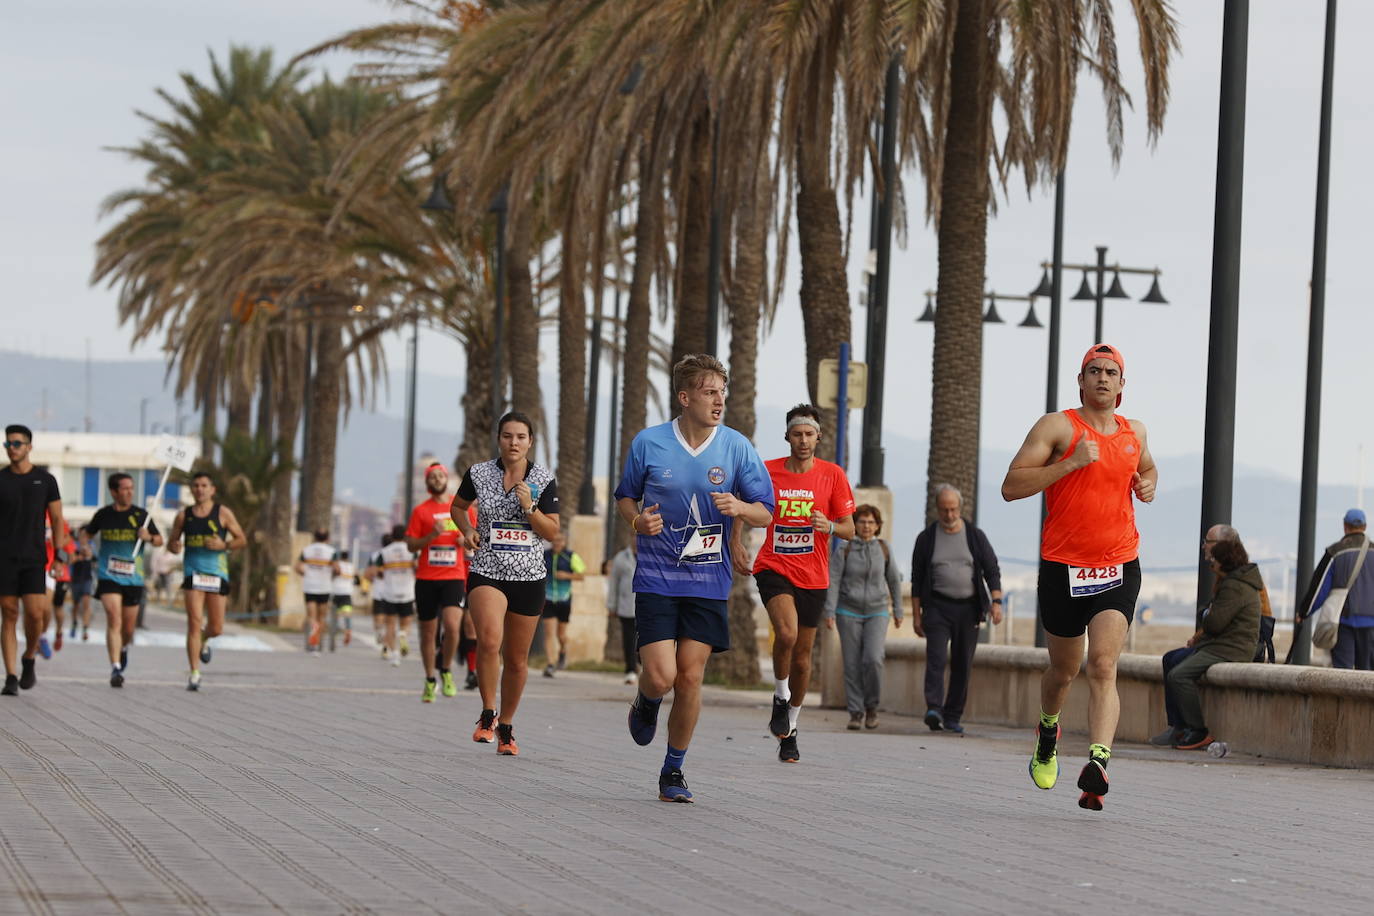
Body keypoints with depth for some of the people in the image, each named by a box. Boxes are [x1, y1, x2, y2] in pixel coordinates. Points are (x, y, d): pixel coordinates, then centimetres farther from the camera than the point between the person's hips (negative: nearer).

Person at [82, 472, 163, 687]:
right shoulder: (103, 514, 2)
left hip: (133, 577, 1)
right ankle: (115, 668, -20)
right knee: (114, 620, -18)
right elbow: (87, 532, 20)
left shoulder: (140, 514, 1)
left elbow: (159, 540, 6)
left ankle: (124, 648, 45)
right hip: (108, 575, -1)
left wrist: (149, 537, -15)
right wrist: (84, 545, 1)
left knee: (128, 627, 11)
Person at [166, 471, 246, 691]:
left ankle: (205, 640, 42)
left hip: (217, 573, 0)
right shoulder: (184, 515, 7)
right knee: (194, 623, -13)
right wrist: (173, 547, -10)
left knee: (216, 628, 4)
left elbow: (242, 540, 4)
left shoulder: (223, 513, 2)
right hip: (193, 572, 0)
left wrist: (224, 545, -15)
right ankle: (194, 673, -10)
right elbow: (171, 542, 14)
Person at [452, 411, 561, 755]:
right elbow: (458, 507, 18)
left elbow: (552, 532, 0)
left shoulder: (544, 480, -1)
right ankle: (487, 716, -11)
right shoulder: (478, 474, 0)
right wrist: (467, 530, -1)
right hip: (487, 572, -1)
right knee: (489, 639, -27)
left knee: (517, 660, 9)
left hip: (529, 577, 2)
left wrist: (529, 507, -16)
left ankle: (506, 726, 29)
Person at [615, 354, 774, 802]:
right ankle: (646, 703, 27)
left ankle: (673, 771, 15)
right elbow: (625, 496, 12)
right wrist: (638, 521, -10)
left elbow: (765, 513, 3)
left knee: (690, 677, -1)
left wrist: (738, 507, -19)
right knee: (660, 676, -12)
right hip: (656, 577, -1)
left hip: (708, 583, 1)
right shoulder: (649, 443, -3)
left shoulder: (736, 447, -2)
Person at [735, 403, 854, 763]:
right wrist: (735, 543, 1)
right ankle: (780, 700, -3)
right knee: (787, 633, -28)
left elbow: (849, 530, 2)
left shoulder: (833, 475, 0)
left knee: (802, 657, 8)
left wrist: (829, 526, -19)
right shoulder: (767, 471, -1)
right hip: (774, 568, -2)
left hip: (813, 577, 2)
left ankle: (790, 730, 25)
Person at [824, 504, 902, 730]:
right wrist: (830, 612, -17)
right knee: (852, 664, -3)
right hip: (849, 613, -1)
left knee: (873, 659, -16)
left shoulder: (883, 549, 2)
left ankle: (871, 705, 4)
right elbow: (833, 581, -8)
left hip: (877, 612, 1)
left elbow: (894, 580, 12)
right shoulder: (844, 549, -5)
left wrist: (897, 610, 16)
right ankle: (856, 713, 6)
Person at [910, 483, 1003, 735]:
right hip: (938, 607, -1)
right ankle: (934, 709, -27)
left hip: (968, 608, 2)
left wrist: (996, 602, -7)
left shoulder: (975, 536, 6)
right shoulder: (927, 538, 5)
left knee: (962, 665, 3)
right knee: (936, 659, -17)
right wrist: (916, 615, 4)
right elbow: (917, 579, 8)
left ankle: (953, 717, 9)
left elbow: (992, 570, 7)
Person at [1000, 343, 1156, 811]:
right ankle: (1048, 731, 47)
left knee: (1103, 666, -17)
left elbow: (1147, 467, 34)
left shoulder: (1134, 433, 11)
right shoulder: (1057, 427, -4)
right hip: (1063, 568, -1)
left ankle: (1098, 764, -31)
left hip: (1119, 567, 1)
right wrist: (1071, 463, -21)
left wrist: (1149, 484, 9)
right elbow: (1011, 487, -12)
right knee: (1064, 669, 15)